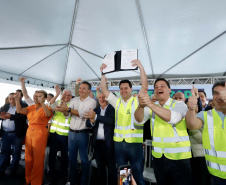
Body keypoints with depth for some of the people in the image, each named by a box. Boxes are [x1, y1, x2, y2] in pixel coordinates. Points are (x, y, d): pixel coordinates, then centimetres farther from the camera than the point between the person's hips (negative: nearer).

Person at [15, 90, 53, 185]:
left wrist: (42, 103, -40)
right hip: (29, 132, 6)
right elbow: (19, 110, 4)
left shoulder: (46, 108, -7)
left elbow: (48, 114, -29)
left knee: (38, 158, 4)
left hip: (40, 133, -6)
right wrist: (17, 100, -6)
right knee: (28, 157, 16)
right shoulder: (31, 107, 9)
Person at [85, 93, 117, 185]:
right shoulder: (95, 110, 10)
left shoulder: (112, 109, -6)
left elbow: (111, 120, -23)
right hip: (97, 143, 5)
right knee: (100, 167, 19)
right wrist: (92, 122, -17)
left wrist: (95, 117, -30)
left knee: (111, 167, 7)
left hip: (108, 143, -5)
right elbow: (87, 123, 5)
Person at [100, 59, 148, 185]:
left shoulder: (137, 100, -1)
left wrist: (141, 67, -18)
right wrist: (103, 73, 3)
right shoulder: (117, 102, 9)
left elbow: (145, 86, -13)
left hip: (135, 142, -3)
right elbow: (104, 90, 8)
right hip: (118, 142, 4)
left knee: (137, 173, 9)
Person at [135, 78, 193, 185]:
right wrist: (141, 105, -34)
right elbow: (139, 119, -13)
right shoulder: (151, 107, 4)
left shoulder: (179, 104, -6)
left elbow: (172, 117, -28)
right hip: (158, 156, 3)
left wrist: (150, 104, -41)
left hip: (179, 157, -3)